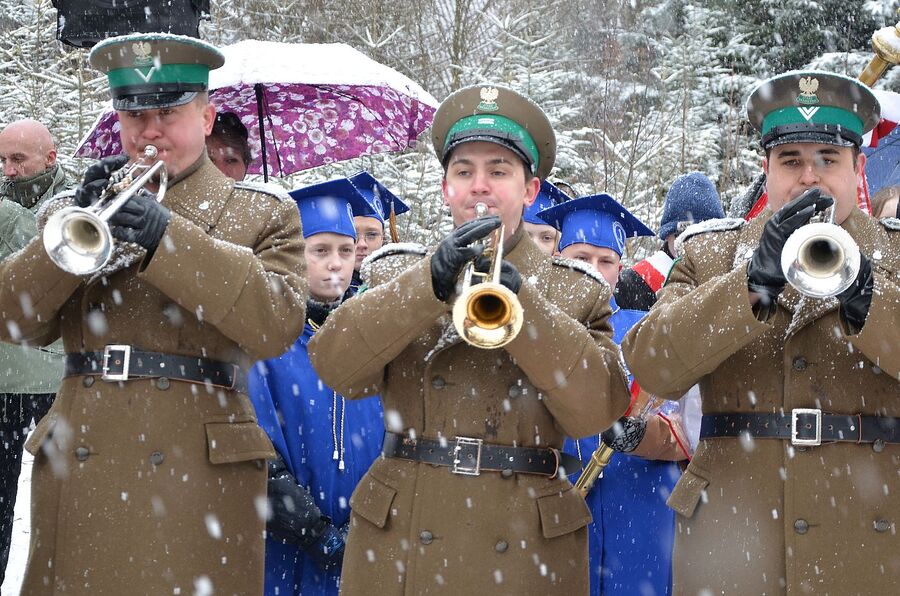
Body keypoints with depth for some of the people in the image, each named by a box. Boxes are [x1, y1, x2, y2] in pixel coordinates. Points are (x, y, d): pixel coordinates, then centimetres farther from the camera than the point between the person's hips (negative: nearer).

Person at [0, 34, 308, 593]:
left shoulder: (265, 215, 8)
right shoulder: (70, 210, 16)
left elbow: (278, 324, -10)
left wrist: (167, 237, -18)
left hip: (197, 478, -2)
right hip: (78, 480, 3)